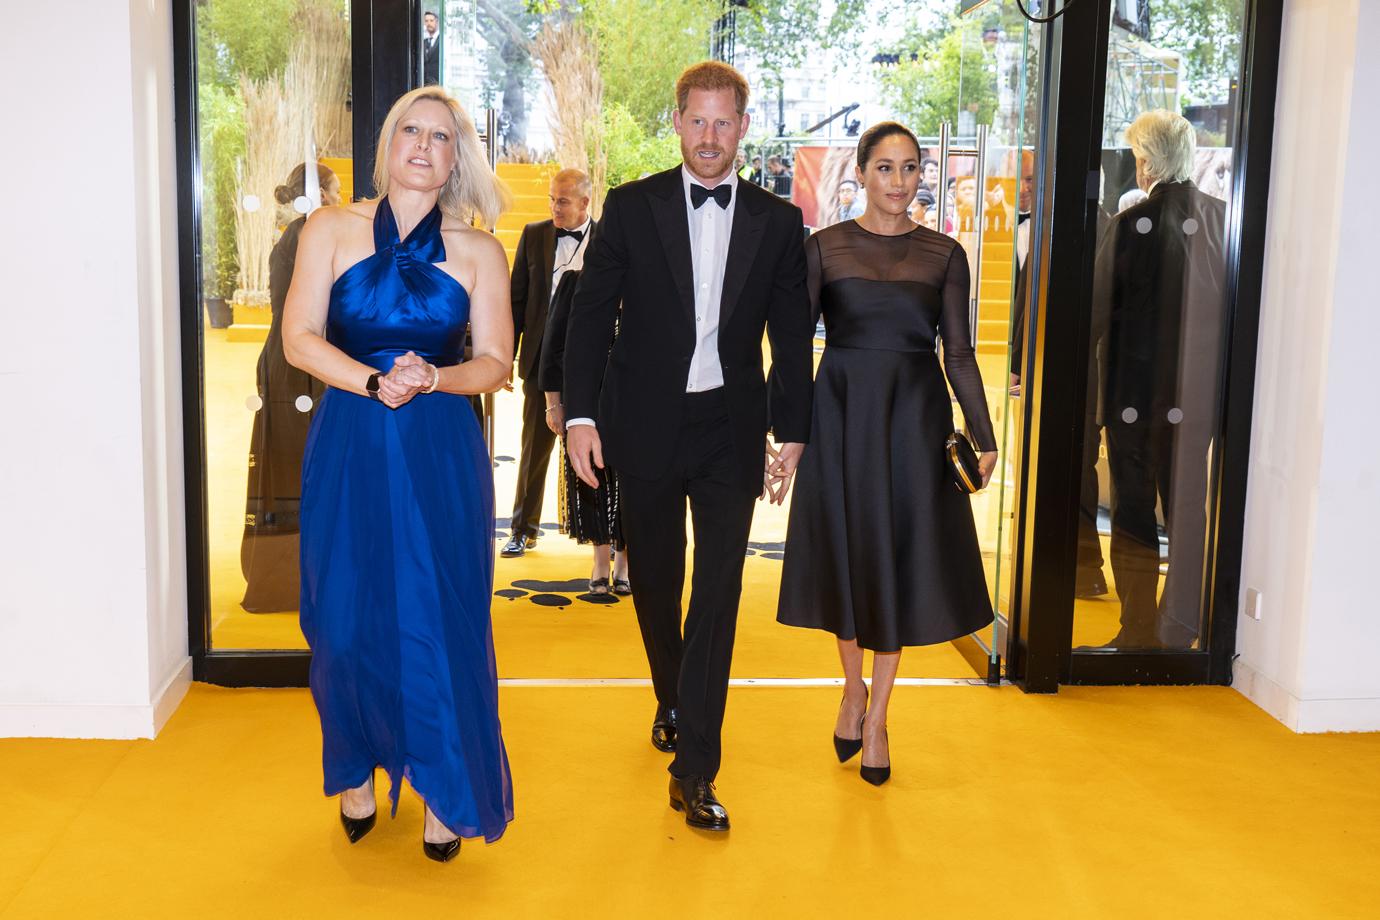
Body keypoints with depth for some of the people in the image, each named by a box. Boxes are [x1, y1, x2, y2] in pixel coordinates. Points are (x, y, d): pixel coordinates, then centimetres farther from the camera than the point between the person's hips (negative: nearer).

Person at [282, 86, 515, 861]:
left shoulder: (478, 253, 5)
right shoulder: (333, 231, 5)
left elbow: (496, 363, 2)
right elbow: (300, 338, -3)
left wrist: (433, 379, -18)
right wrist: (376, 384, -18)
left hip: (441, 454, 0)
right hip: (350, 448, 1)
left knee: (441, 619, 1)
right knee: (347, 616, 6)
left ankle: (446, 793, 16)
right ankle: (357, 772, 27)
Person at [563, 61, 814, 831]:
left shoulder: (778, 221, 3)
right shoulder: (631, 207, 0)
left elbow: (793, 336, 5)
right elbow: (592, 314, -1)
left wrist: (792, 433, 1)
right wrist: (581, 415, -9)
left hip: (730, 429, 0)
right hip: (646, 425, 0)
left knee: (719, 591, -5)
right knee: (655, 582, 14)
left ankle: (695, 770, 1)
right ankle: (673, 702, 41)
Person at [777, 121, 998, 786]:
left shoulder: (944, 255, 3)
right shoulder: (824, 246, 1)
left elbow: (959, 353, 4)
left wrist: (984, 437, -2)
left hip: (915, 418, 1)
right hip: (841, 414, 0)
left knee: (899, 562, 6)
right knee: (845, 555, 8)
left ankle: (877, 715, 22)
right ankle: (854, 686, 34)